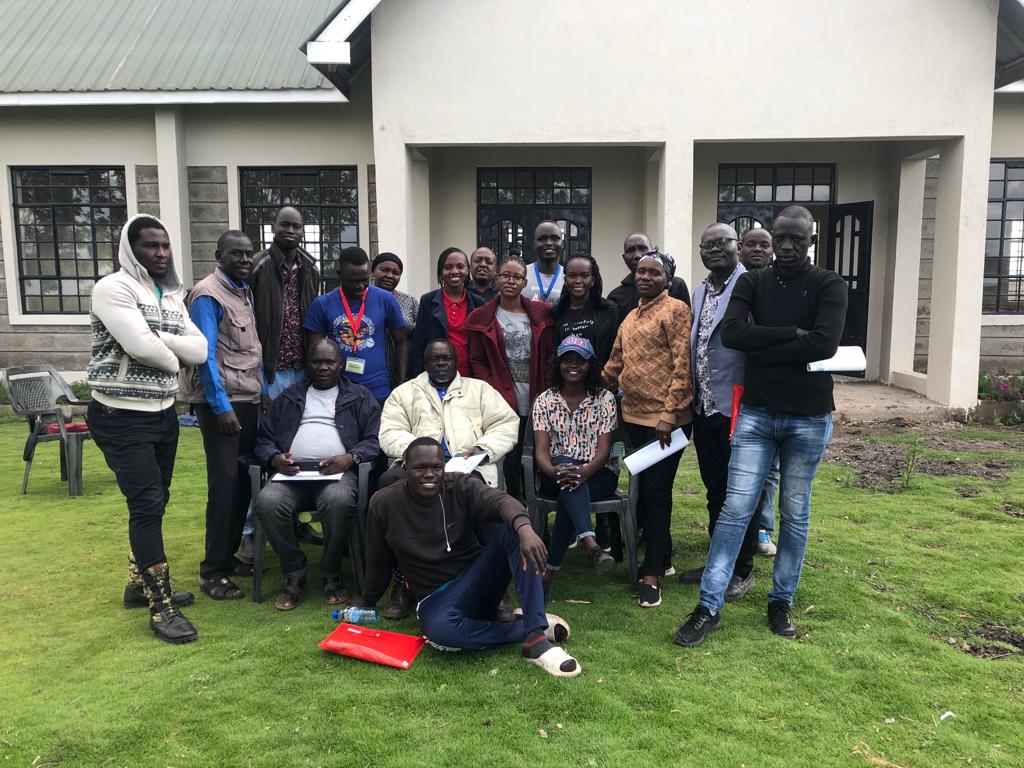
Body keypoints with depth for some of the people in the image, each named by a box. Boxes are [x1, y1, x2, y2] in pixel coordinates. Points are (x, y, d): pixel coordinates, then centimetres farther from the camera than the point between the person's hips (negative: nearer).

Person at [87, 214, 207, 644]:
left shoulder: (173, 297, 11)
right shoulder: (113, 288, -12)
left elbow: (199, 351, 0)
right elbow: (140, 345, -25)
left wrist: (160, 339, -14)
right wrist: (173, 357, -6)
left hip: (163, 412, 8)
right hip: (121, 417, -8)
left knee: (154, 502, 15)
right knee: (147, 504, -8)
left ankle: (140, 583, 32)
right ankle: (160, 607, 0)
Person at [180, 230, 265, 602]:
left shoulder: (244, 292, 15)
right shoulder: (208, 295, -11)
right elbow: (206, 354, -17)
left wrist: (263, 390, 14)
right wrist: (221, 406, -20)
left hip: (249, 399, 8)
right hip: (221, 402, -8)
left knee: (244, 479, 9)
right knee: (224, 482, -7)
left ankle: (228, 555, 22)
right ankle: (212, 571, 3)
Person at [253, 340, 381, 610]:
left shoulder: (360, 397, 18)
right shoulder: (289, 397, 25)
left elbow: (374, 440, 6)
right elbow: (264, 439, 20)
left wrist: (350, 458, -13)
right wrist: (275, 458, -4)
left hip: (338, 471, -2)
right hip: (292, 472, 2)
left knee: (339, 501, -37)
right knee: (267, 502, -30)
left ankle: (331, 576, -13)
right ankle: (294, 575, -8)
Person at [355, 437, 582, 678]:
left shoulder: (461, 486, -6)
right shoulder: (384, 504, -5)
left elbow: (500, 501, -27)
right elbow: (379, 563, 9)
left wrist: (524, 527, -47)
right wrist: (366, 603, 19)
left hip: (478, 579, 2)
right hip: (437, 597, -1)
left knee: (512, 527, -25)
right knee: (439, 629, -39)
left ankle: (536, 637, -33)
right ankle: (524, 629, -17)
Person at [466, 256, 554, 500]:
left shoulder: (540, 313, 8)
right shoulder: (482, 318, 4)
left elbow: (550, 354, 8)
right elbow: (477, 361, 3)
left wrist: (547, 392, -1)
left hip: (537, 402, 2)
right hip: (503, 402, -2)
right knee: (511, 457, -2)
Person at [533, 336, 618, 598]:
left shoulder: (604, 398, 3)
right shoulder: (545, 400, 6)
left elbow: (604, 448, -7)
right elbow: (541, 450, -6)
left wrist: (583, 472, -30)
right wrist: (553, 471, -31)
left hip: (599, 474, 0)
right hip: (556, 473, 1)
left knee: (570, 492, -35)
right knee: (566, 473, -37)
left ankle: (549, 572, -33)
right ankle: (590, 544, -53)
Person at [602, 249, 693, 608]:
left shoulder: (676, 310, -7)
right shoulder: (630, 316, 16)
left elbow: (683, 365, -14)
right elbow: (615, 363, 21)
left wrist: (669, 414, -18)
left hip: (665, 418, -7)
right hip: (634, 416, 7)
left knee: (655, 491, -2)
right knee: (642, 488, 13)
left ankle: (652, 573, 9)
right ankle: (661, 553, 29)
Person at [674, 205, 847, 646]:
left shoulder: (829, 287, -3)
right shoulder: (752, 283, 4)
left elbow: (825, 345, -19)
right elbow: (731, 333, -13)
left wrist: (762, 346, -13)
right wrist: (791, 334, -17)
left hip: (809, 418, -1)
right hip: (756, 413, 1)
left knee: (795, 514, 10)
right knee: (735, 508, -2)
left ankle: (782, 601, 25)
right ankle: (709, 606, 4)